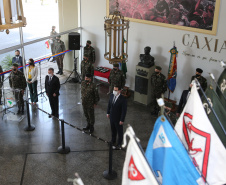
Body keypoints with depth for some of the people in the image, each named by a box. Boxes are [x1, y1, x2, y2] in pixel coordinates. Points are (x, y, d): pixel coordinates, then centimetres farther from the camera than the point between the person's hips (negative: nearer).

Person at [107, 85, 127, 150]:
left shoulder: (123, 99, -25)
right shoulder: (111, 96, -7)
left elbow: (124, 110, -21)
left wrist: (122, 120, -18)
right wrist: (108, 113, 13)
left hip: (118, 119, -6)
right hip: (112, 117, 6)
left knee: (119, 132, 14)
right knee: (113, 130, 25)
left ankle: (119, 144, 32)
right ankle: (113, 142, 46)